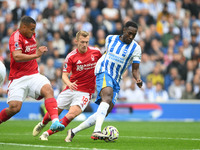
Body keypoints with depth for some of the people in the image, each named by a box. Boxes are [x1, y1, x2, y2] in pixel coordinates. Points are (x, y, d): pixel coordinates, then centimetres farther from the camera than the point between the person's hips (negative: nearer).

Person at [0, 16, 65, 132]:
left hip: (33, 75, 6)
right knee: (14, 107, -16)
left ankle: (55, 122, -37)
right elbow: (17, 57, -31)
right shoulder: (16, 38, -13)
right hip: (18, 78, -6)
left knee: (48, 90, -24)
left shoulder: (32, 35, 13)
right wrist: (35, 55, -35)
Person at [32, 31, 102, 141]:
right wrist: (69, 83, -31)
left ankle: (47, 133, -12)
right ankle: (42, 124, 42)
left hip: (85, 92, -1)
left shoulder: (96, 51, -3)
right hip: (71, 89, 1)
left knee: (72, 114, -22)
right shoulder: (71, 56, -7)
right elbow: (64, 75, -11)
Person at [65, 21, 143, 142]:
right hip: (103, 71, -3)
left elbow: (135, 69, 0)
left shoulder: (136, 48, 4)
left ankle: (73, 132, 12)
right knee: (108, 96, -34)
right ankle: (97, 131, -52)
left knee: (103, 113, -3)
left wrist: (138, 79, -19)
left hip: (116, 81, 3)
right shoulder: (110, 39, 8)